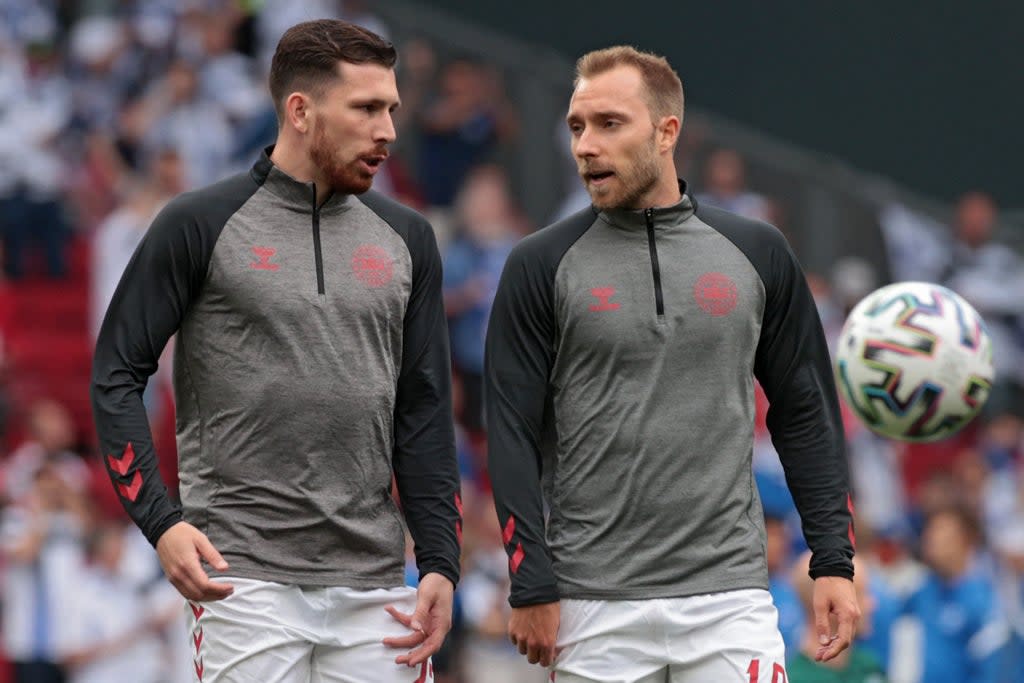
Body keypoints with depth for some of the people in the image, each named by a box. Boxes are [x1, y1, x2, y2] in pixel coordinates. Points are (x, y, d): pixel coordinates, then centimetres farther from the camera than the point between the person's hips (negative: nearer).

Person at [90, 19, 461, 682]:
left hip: (372, 583, 4)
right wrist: (161, 522, -11)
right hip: (245, 572, -4)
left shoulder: (404, 238, 11)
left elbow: (425, 414, 13)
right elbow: (117, 375, 0)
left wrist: (441, 563, 4)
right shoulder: (200, 224, -1)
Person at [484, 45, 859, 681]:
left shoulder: (757, 253, 8)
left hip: (728, 597, 1)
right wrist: (532, 588, -7)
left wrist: (835, 562, 4)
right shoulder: (543, 265, 2)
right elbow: (514, 433, 0)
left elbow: (806, 414, 11)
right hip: (594, 607, -1)